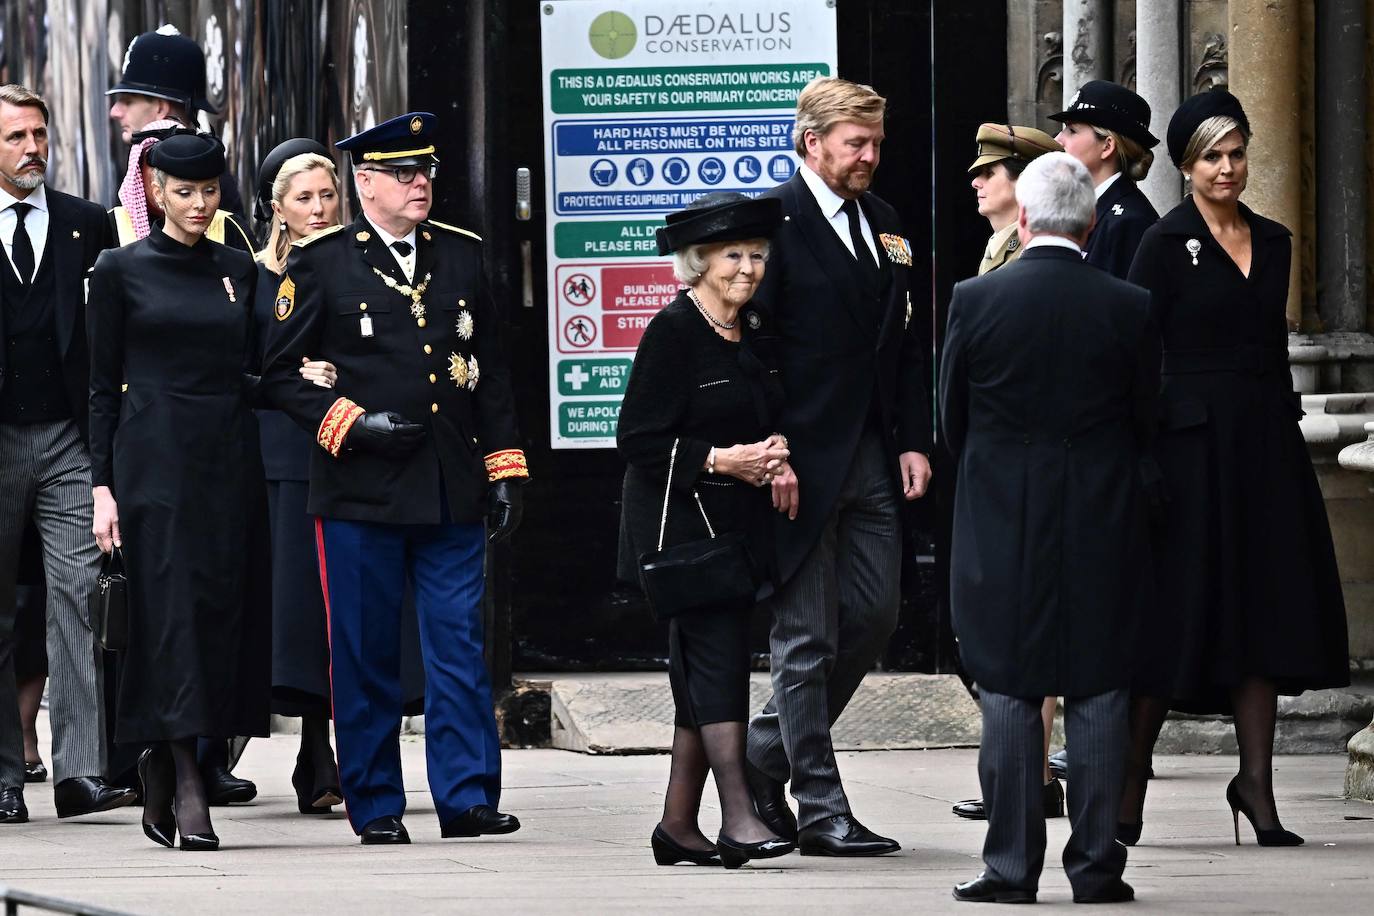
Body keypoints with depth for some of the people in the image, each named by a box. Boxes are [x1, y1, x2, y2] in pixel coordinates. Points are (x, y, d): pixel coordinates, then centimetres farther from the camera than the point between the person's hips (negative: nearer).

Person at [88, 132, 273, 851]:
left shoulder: (238, 271, 12)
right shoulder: (122, 270, 2)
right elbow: (103, 384, 1)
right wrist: (102, 485, -4)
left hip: (229, 459, 4)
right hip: (155, 459, -4)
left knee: (224, 608, 1)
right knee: (171, 609, -11)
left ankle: (160, 766, 14)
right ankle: (187, 787, -15)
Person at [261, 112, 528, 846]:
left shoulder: (462, 256, 13)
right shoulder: (320, 263, 1)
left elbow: (490, 372, 16)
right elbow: (280, 372, 1)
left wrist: (502, 471, 10)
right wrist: (350, 423, -11)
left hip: (451, 492, 3)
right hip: (361, 490, -3)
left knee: (460, 648, 0)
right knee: (364, 656, 2)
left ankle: (467, 798, 2)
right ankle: (375, 806, 10)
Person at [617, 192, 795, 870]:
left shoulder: (754, 335, 13)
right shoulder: (672, 332, -10)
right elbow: (639, 440, -13)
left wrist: (770, 456, 2)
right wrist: (720, 459, -18)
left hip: (737, 523, 8)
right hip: (682, 519, -8)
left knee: (703, 668, 8)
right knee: (717, 655, -15)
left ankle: (678, 824, 13)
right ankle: (738, 819, -20)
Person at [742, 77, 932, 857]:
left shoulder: (884, 223, 13)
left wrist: (913, 440, 7)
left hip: (871, 458, 7)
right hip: (803, 464, -7)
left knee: (874, 616, 8)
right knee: (807, 638, -2)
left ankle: (765, 753, 24)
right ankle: (820, 809, 3)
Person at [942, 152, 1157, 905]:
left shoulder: (975, 301, -6)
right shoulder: (1129, 309, -5)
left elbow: (952, 419, 4)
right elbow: (1148, 425, 5)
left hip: (1002, 529, -1)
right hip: (1103, 531, 1)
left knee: (1008, 697, 4)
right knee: (1098, 695, 6)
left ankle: (1011, 865, 4)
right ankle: (1096, 865, 7)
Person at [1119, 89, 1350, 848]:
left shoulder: (1272, 242, 13)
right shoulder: (1166, 244, -4)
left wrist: (1285, 433, 11)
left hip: (1266, 441, 5)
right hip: (1194, 440, -5)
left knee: (1267, 610, 3)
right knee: (1179, 608, -3)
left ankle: (1256, 779, 8)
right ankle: (1129, 779, 8)